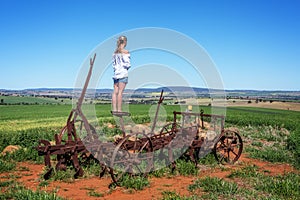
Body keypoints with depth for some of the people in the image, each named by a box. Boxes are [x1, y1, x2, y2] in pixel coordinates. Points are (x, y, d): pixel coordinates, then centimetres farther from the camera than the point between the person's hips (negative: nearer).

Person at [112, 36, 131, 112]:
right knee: (120, 92, -7)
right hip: (123, 73, -6)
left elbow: (114, 64, 15)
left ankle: (114, 109, 6)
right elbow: (127, 64, -11)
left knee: (115, 92, 5)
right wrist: (128, 66, 8)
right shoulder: (125, 52, -8)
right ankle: (119, 109, -6)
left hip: (116, 73, 7)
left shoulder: (115, 51, 13)